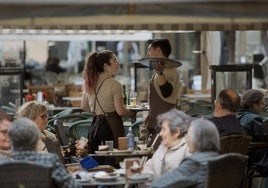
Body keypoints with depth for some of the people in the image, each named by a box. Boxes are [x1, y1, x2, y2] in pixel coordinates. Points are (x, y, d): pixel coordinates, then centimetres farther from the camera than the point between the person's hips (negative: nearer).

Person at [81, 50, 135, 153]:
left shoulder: (90, 83, 7)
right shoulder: (114, 84, -13)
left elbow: (84, 106, 17)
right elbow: (120, 111, -15)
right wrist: (132, 113, 4)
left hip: (95, 125, 7)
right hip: (111, 126, -7)